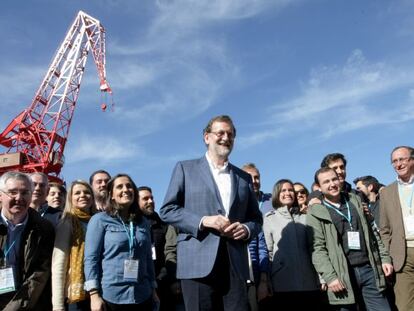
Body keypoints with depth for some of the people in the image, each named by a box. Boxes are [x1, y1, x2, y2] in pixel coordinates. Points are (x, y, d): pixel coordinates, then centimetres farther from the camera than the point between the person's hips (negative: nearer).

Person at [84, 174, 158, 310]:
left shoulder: (143, 222, 10)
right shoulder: (99, 220, -3)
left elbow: (148, 258, 13)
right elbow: (91, 258, -7)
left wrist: (153, 289, 11)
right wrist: (94, 294, -13)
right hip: (111, 296, -4)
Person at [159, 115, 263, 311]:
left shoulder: (244, 178, 19)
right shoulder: (186, 168, 9)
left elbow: (256, 218, 19)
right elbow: (167, 210, 2)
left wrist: (247, 229, -5)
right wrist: (203, 221, -11)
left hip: (235, 264, 3)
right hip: (198, 263, -3)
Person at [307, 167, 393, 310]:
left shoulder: (355, 200, 13)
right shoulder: (315, 213, -3)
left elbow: (372, 232, 16)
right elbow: (318, 248, -8)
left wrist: (384, 258, 10)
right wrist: (330, 276, -16)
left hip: (369, 268, 4)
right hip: (343, 274, -4)